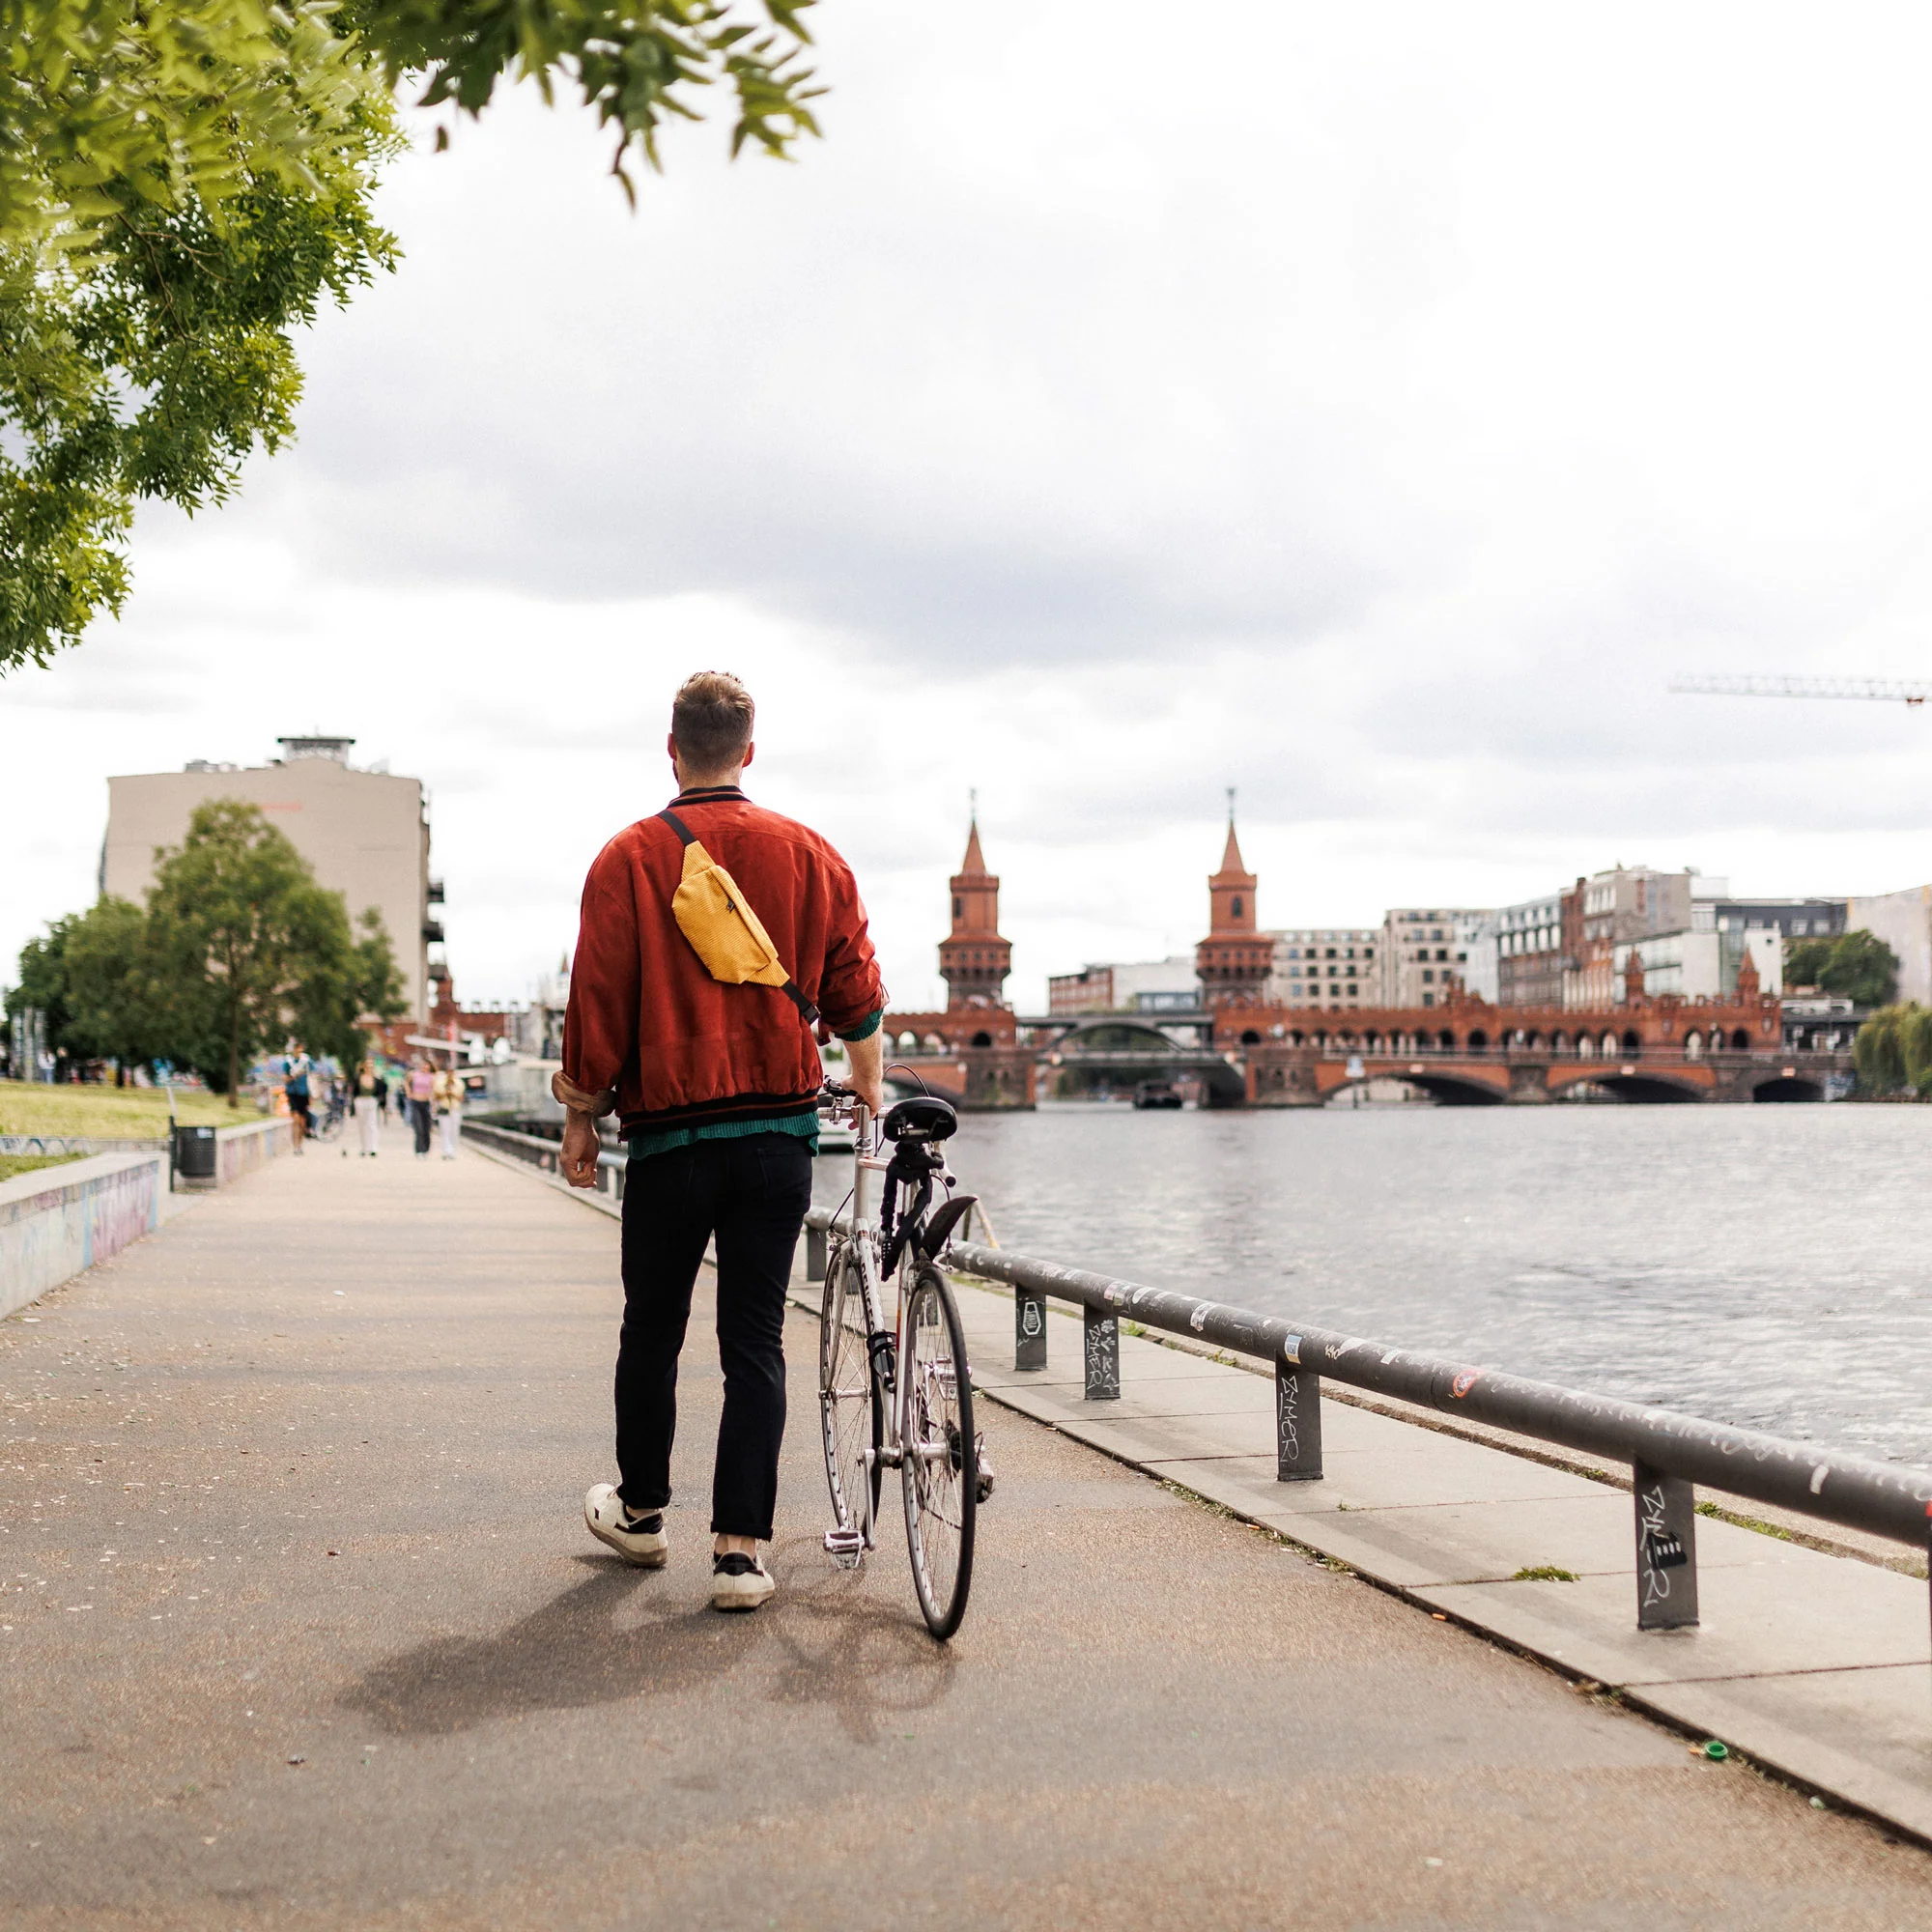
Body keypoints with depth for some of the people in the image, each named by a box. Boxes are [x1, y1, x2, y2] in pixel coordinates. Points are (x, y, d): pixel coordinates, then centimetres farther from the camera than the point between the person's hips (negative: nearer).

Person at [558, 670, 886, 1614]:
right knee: (755, 1341, 4)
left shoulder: (629, 859, -5)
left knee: (652, 1332, 15)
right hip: (779, 1130, 2)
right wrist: (869, 1089, 27)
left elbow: (598, 1004, -5)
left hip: (668, 1135, -1)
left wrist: (580, 1118, 6)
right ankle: (740, 1549, 0)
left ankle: (639, 1510, 32)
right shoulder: (810, 855, 3)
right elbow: (856, 992, 10)